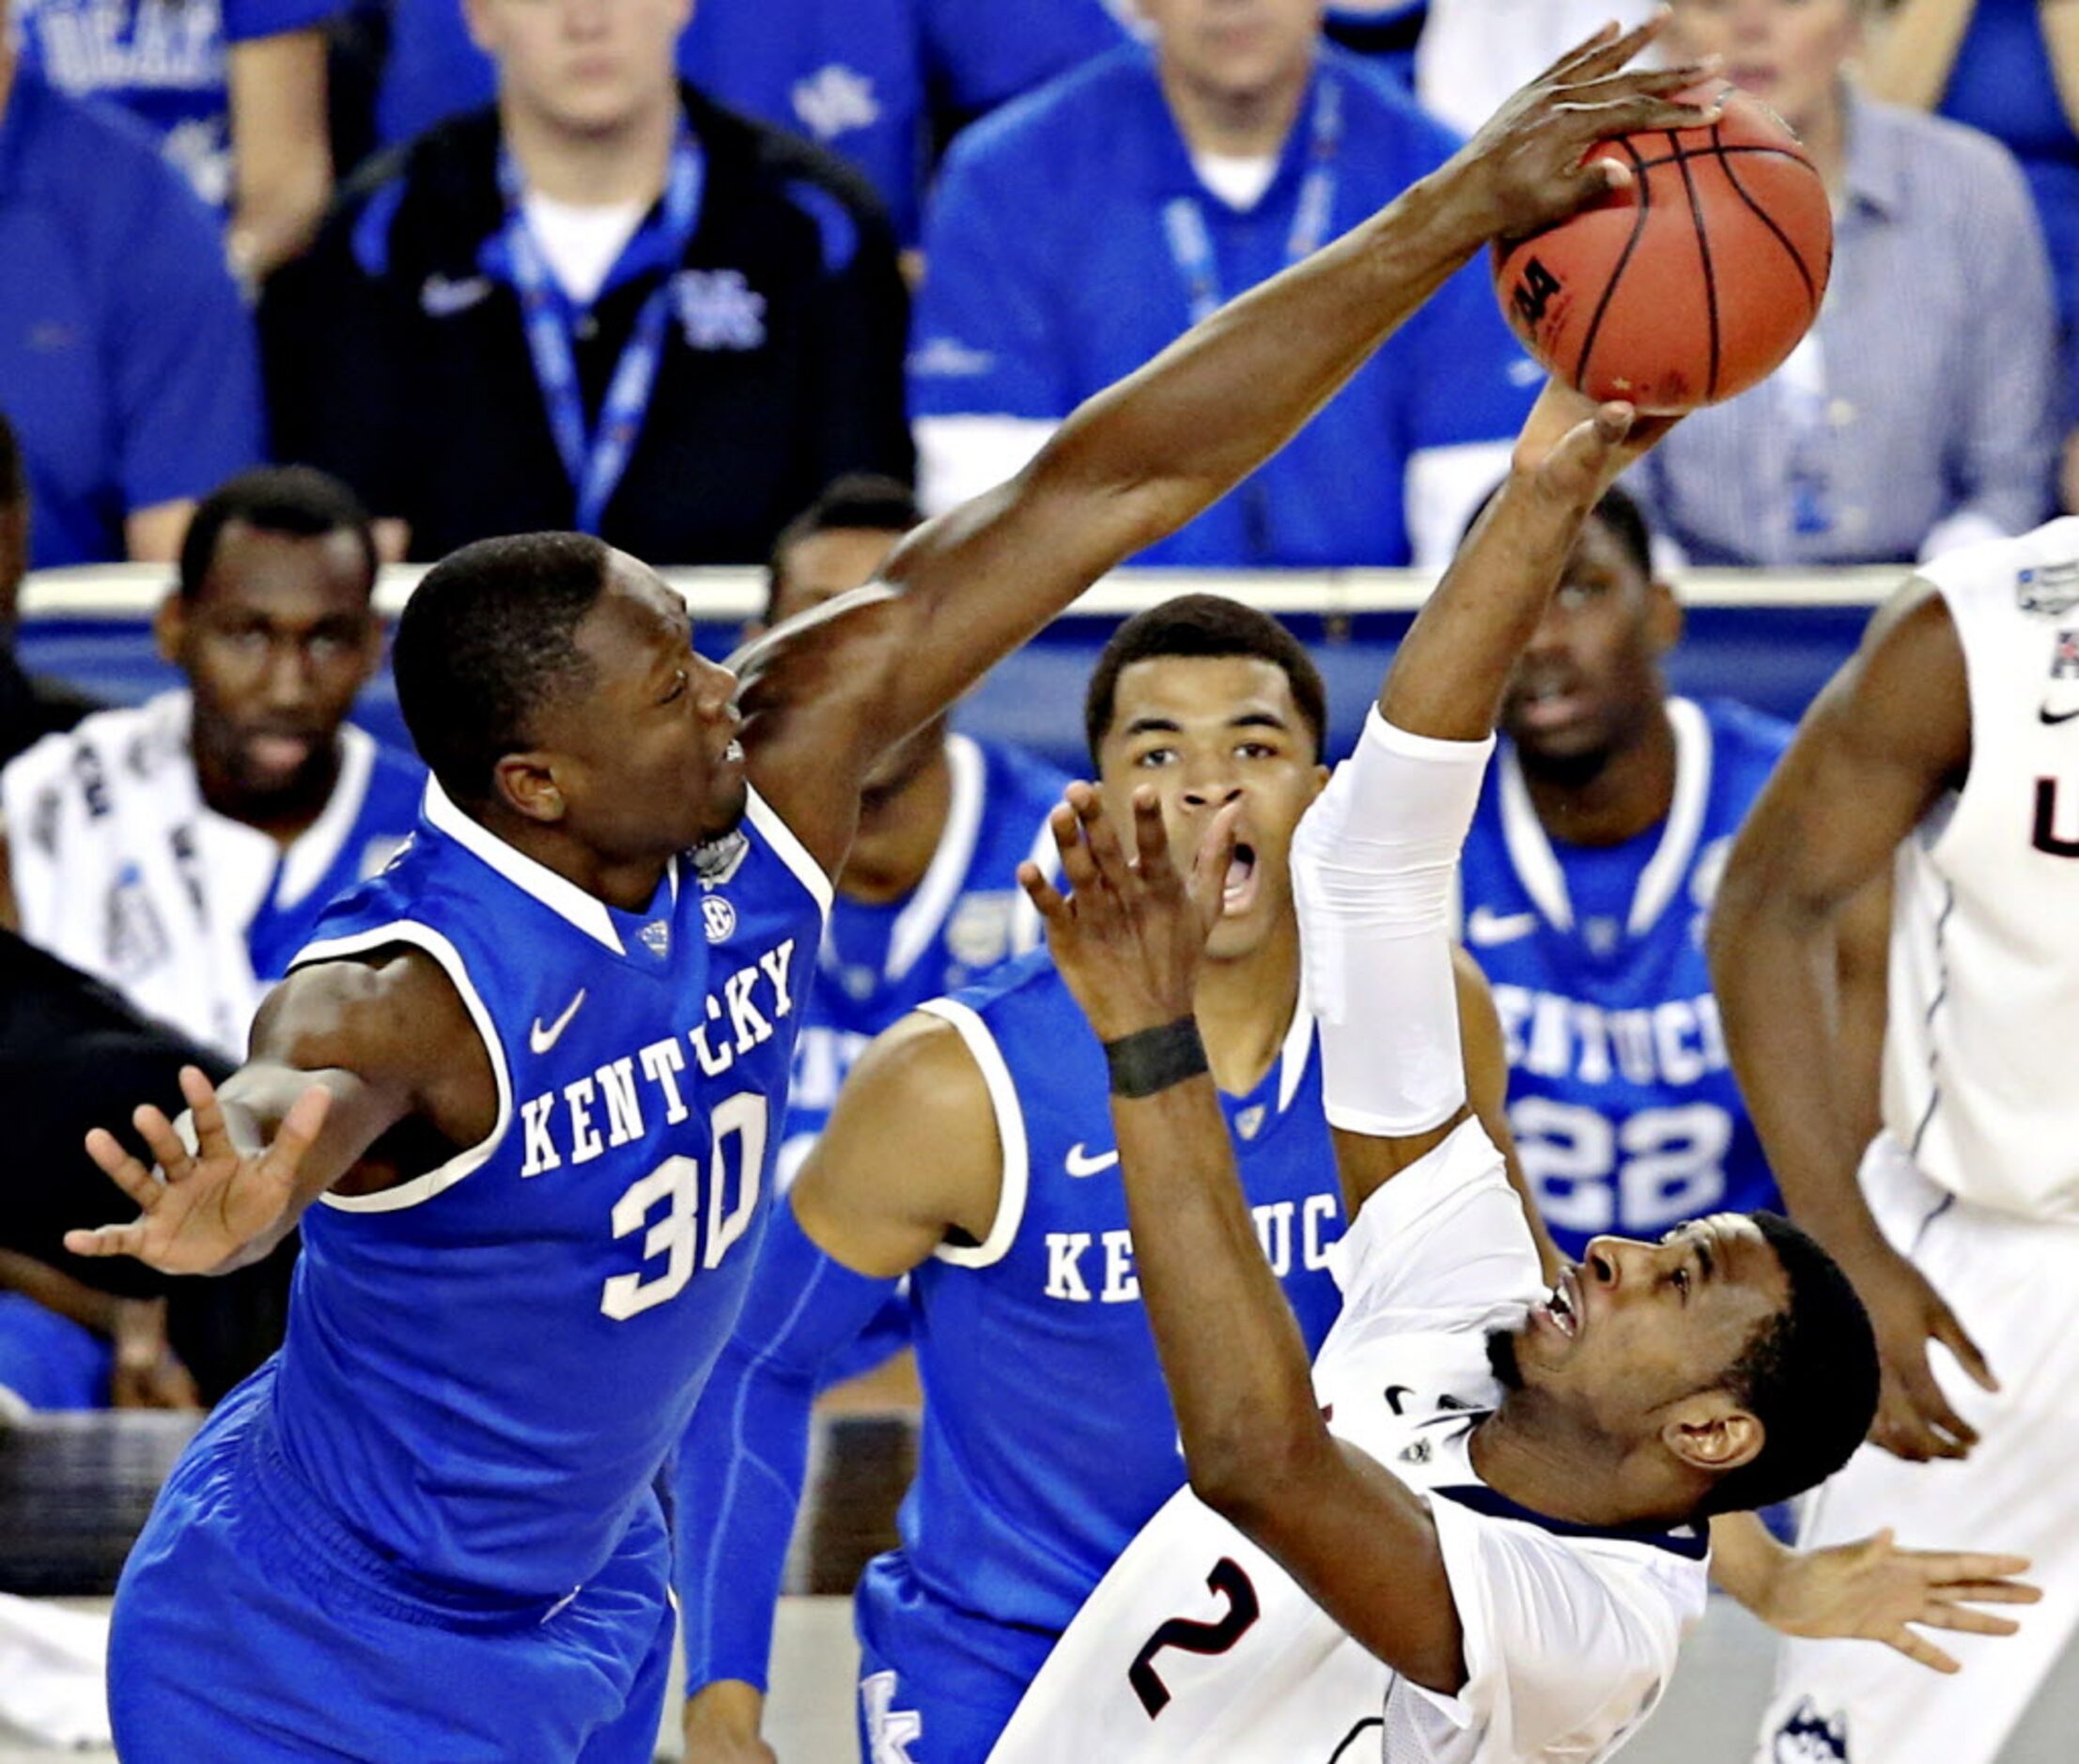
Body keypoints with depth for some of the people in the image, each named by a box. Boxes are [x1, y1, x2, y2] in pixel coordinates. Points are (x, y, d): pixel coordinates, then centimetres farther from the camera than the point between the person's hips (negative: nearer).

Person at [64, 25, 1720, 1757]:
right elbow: (299, 1089, -56)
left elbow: (1111, 482, -14)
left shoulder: (764, 789, -14)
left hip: (583, 1609, 7)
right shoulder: (401, 995, -31)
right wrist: (240, 1187, -82)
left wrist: (1466, 209, -15)